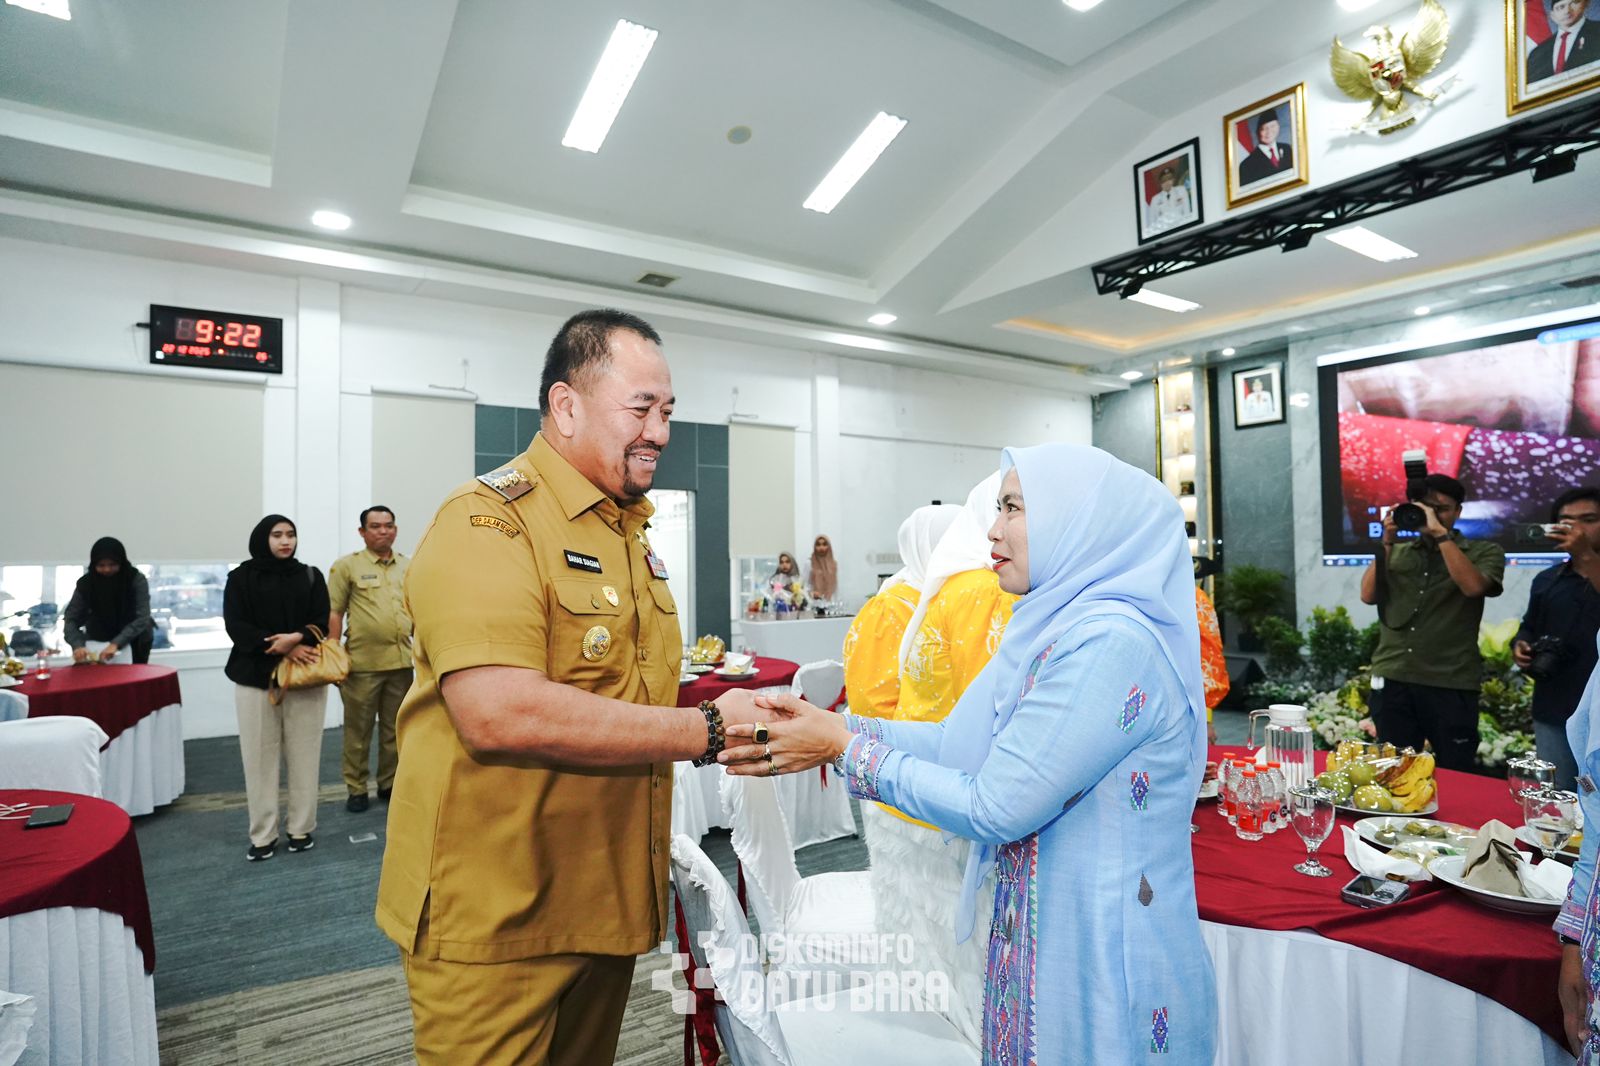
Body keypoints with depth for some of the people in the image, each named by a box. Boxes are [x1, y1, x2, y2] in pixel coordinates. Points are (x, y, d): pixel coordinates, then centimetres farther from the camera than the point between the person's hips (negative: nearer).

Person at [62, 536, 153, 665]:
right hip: (99, 642, 2)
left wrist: (116, 644, -41)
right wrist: (78, 645, -36)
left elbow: (142, 618, -29)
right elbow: (71, 619, -18)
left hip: (134, 641, -2)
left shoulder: (136, 580, -22)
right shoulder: (86, 583, -15)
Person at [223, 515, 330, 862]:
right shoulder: (241, 577, 4)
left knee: (303, 755, 4)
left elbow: (322, 622, 2)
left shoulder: (310, 576, 8)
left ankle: (301, 828, 15)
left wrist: (297, 638, -19)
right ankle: (263, 834, 13)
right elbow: (235, 626, -4)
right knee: (260, 758, 2)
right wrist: (284, 648, -14)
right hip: (255, 678, -1)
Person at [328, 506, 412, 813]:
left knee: (394, 729, 13)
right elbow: (334, 613, -3)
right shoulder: (347, 566, -1)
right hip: (362, 662, -4)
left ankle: (389, 784, 26)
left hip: (401, 661, 4)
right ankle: (356, 788, 20)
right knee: (358, 730, 6)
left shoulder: (408, 567, 11)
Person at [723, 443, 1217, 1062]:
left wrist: (845, 748, -16)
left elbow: (993, 809, -25)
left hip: (1101, 960, -8)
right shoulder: (1063, 629, 5)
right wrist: (828, 725, -5)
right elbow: (963, 743, 2)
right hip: (1039, 938, 8)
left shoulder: (1110, 645, -25)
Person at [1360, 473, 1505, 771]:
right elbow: (1368, 596, 0)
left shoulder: (1484, 552, 6)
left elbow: (1473, 586, -15)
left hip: (1451, 685, -2)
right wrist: (1387, 542, -4)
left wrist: (1439, 533, -15)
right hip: (1392, 680, 2)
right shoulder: (1397, 553, 13)